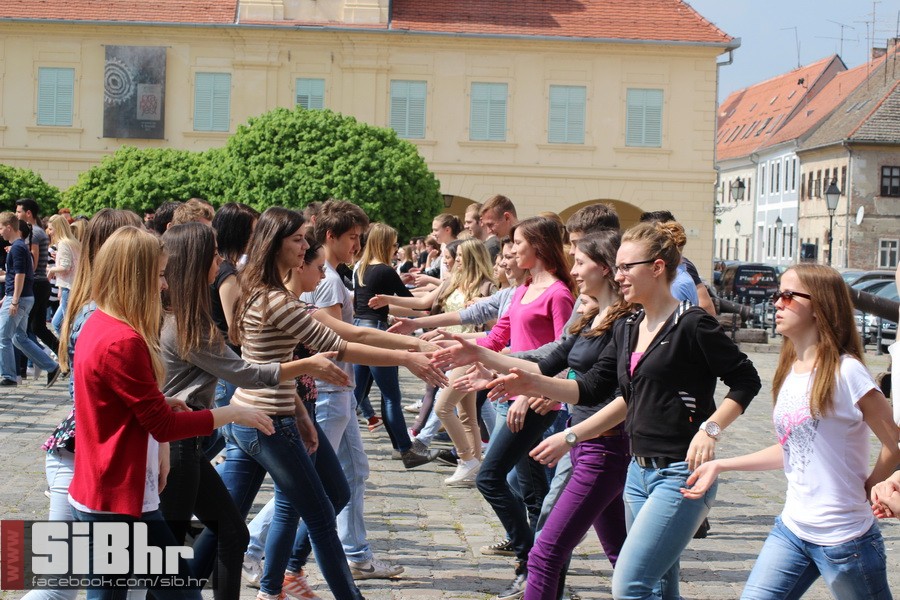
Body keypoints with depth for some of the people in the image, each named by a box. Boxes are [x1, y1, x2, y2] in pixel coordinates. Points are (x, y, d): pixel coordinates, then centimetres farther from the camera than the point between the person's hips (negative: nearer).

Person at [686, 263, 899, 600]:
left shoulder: (845, 373, -16)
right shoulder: (790, 373, 8)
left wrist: (865, 489, -5)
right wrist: (720, 466, 16)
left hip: (843, 535, -7)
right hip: (791, 530, 7)